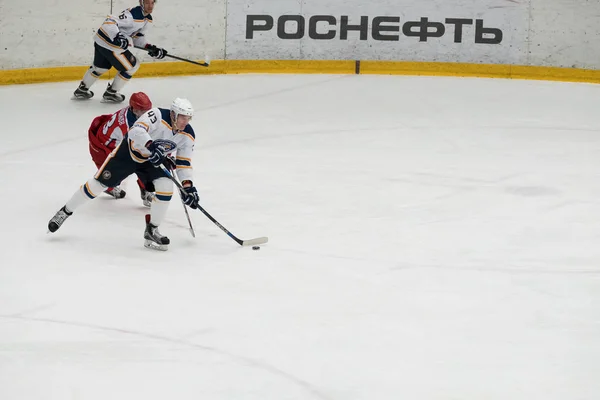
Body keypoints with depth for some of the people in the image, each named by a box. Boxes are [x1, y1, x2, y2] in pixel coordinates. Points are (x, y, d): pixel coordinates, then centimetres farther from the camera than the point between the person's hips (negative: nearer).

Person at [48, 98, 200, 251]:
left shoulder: (187, 135, -15)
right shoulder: (158, 115, -31)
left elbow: (184, 163, -7)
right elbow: (136, 130, -44)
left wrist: (188, 186, -21)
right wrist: (151, 146, -60)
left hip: (156, 159, 4)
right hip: (129, 151, -4)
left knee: (166, 186, -19)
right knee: (99, 182, -1)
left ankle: (151, 231, -4)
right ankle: (65, 212, 18)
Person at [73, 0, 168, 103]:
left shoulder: (147, 18, 6)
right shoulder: (133, 14, -25)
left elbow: (138, 37, 13)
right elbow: (110, 22, -31)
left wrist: (150, 48, 0)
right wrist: (118, 37, -45)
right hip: (108, 44, -10)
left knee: (100, 67, 29)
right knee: (132, 66, 4)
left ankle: (81, 90, 45)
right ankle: (111, 93, 16)